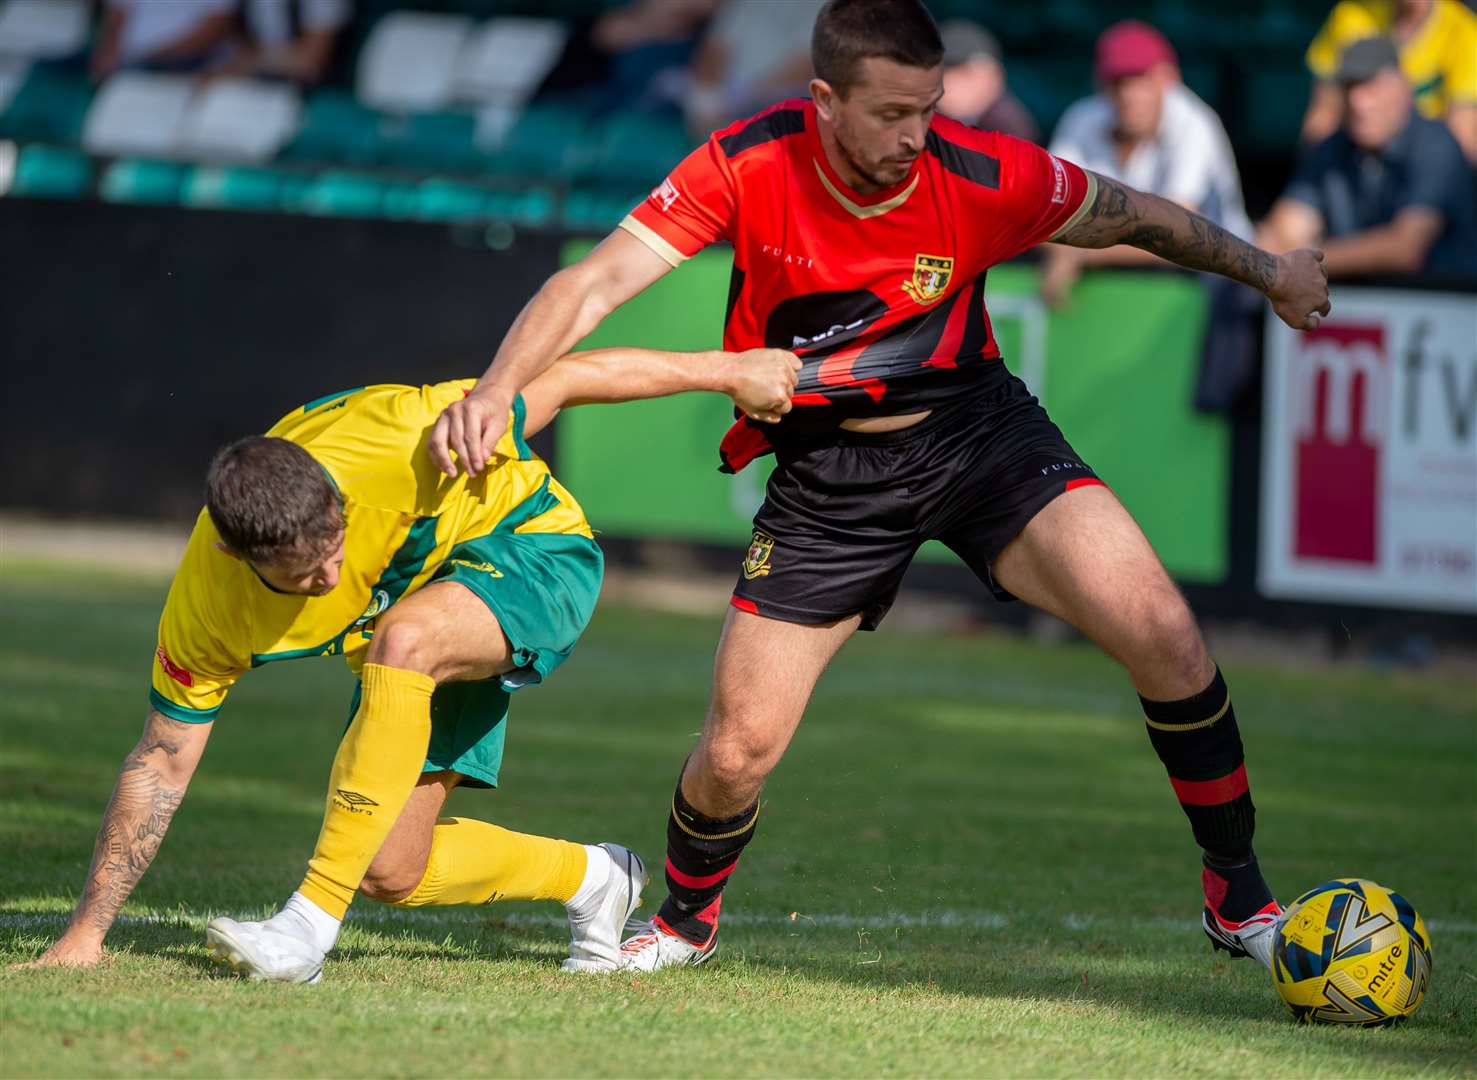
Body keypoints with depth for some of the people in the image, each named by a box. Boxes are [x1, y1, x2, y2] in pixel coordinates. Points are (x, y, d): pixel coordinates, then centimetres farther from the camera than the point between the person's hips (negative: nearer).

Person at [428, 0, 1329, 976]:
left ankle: (1240, 898, 0)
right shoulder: (749, 167, -20)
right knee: (735, 755, -5)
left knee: (1164, 636, -19)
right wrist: (497, 391, -38)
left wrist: (1272, 273, 9)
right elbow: (598, 282, -23)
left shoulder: (985, 178, -19)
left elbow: (1138, 217, -1)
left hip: (976, 430, 0)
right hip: (827, 477, 0)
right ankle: (686, 920, 31)